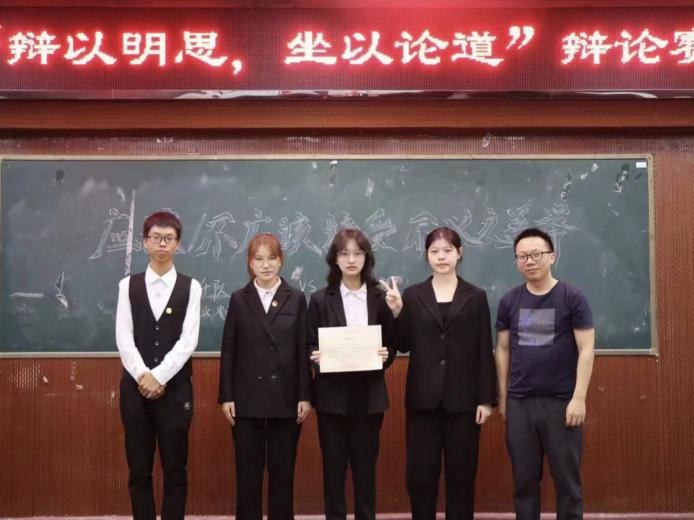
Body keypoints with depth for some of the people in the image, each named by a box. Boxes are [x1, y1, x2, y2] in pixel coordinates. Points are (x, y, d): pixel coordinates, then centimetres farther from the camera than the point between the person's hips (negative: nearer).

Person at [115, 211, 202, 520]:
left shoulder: (190, 287, 1)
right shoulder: (128, 285, 5)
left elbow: (188, 340, -7)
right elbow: (123, 339, -2)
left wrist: (159, 377, -15)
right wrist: (143, 376, -14)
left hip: (175, 388, -1)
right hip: (135, 387, 1)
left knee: (175, 470, 5)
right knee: (139, 470, 7)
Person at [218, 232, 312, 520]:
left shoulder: (296, 299, 4)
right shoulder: (238, 299, 4)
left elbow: (303, 351, 1)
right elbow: (228, 351, 2)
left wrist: (305, 396, -4)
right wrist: (226, 396, -3)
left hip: (286, 397, 0)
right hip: (247, 398, 0)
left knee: (283, 469, 7)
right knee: (247, 470, 5)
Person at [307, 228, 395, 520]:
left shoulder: (380, 298, 4)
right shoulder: (320, 300, 1)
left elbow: (391, 345, 7)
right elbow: (310, 347, 3)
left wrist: (386, 356, -14)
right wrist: (316, 357, -18)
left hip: (369, 394, 1)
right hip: (332, 394, -1)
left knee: (365, 465, 7)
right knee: (333, 465, 5)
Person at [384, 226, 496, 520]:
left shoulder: (475, 297, 4)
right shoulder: (412, 295, 5)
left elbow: (484, 352, 1)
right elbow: (403, 346, 2)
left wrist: (487, 399, -3)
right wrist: (397, 312, -12)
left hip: (462, 398, 0)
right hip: (422, 397, 1)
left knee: (461, 472, 7)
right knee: (420, 472, 4)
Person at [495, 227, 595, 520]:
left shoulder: (572, 298, -5)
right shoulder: (509, 301, 5)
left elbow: (586, 350, -7)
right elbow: (503, 349, 10)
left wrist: (579, 398, -12)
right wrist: (502, 397, 8)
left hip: (561, 402, -3)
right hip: (519, 403, 3)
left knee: (566, 479, 6)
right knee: (524, 479, 10)